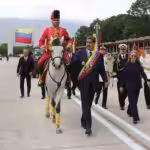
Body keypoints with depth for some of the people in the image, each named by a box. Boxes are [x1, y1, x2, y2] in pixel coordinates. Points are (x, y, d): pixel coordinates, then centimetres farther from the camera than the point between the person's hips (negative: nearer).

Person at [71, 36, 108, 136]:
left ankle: (83, 121, 28)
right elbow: (73, 63, 0)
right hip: (83, 81, -2)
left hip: (93, 82, 3)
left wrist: (105, 80, -3)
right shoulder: (80, 53, 4)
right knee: (85, 103, -7)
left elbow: (102, 69, 5)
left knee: (89, 103, 10)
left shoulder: (98, 55, 7)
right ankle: (88, 126, -7)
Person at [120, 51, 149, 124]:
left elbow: (142, 73, -4)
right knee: (132, 101, -6)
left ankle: (129, 112, 37)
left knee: (134, 101, 13)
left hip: (137, 85, 3)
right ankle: (135, 117, -5)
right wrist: (122, 86, -1)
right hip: (130, 85, -3)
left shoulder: (138, 64, 0)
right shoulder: (127, 65, -7)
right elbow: (124, 76, -4)